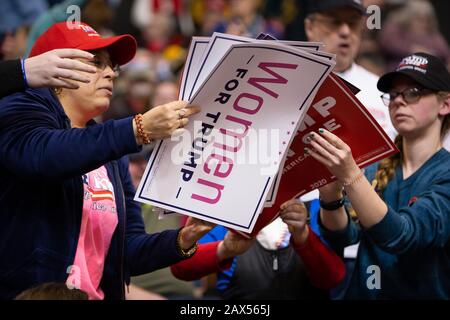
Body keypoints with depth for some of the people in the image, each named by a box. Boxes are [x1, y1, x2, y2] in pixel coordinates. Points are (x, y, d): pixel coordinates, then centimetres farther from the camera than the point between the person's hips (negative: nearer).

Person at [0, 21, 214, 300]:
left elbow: (128, 251, 13)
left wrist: (183, 240, -4)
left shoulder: (111, 156, 18)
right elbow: (45, 155, -23)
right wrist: (139, 129, -29)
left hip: (100, 294, 6)